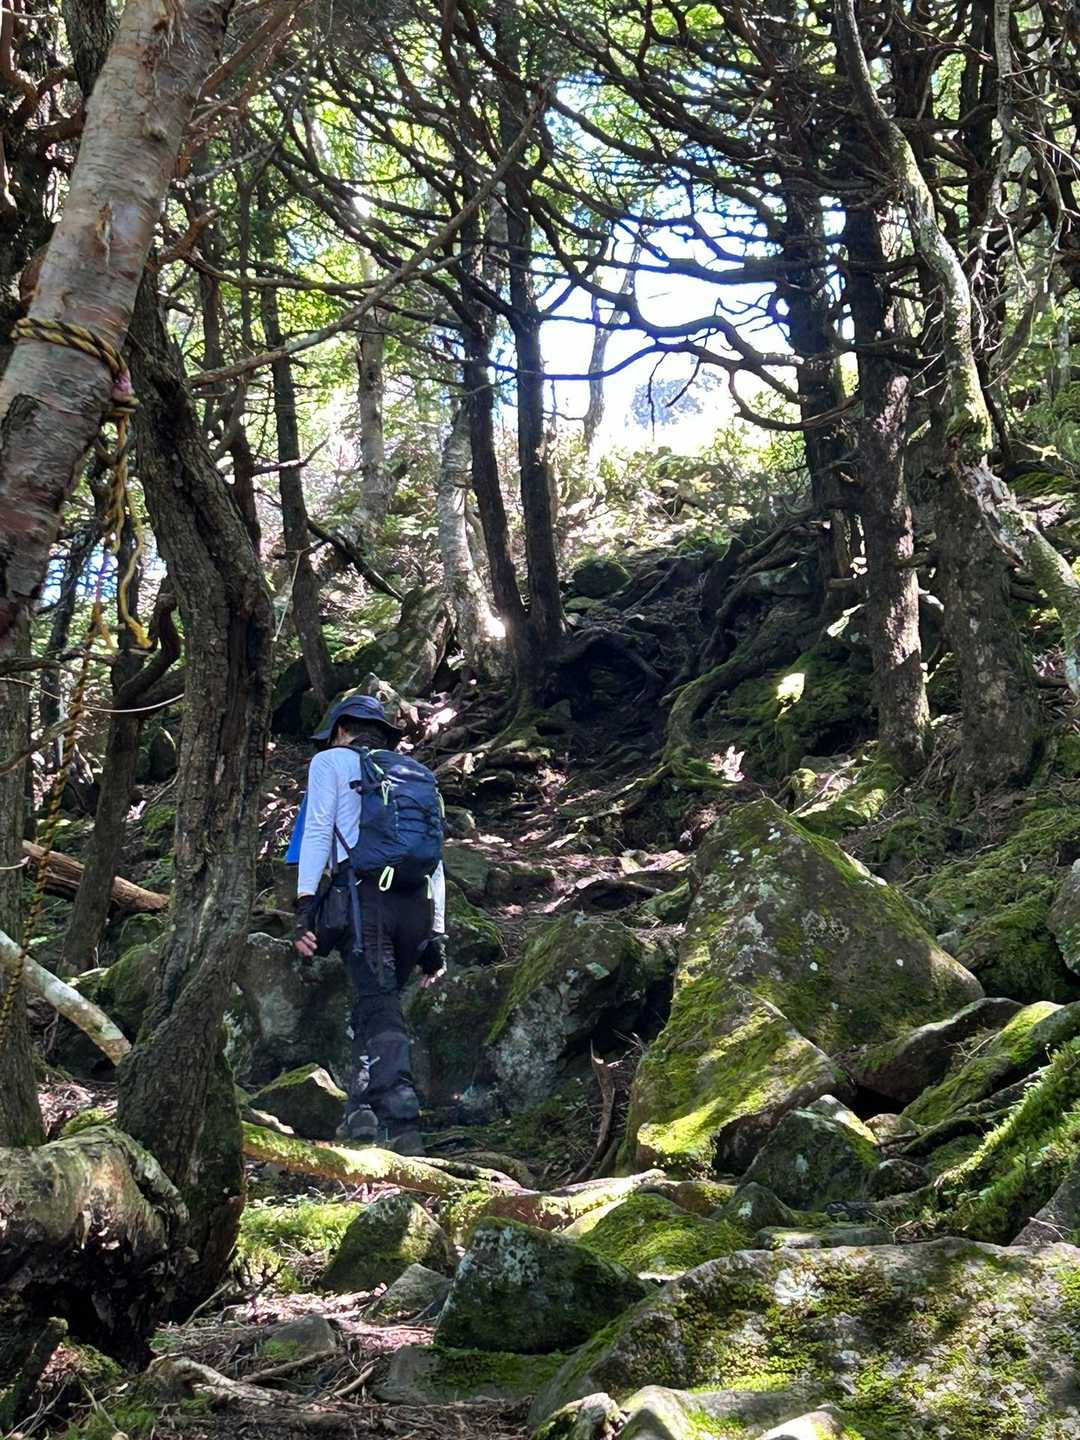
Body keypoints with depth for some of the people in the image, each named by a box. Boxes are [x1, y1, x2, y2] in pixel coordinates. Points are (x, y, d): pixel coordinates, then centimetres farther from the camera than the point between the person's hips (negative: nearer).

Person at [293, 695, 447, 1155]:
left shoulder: (331, 760, 15)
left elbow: (318, 830, 1)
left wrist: (304, 903, -4)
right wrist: (436, 932, 20)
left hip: (363, 893, -5)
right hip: (416, 904, 5)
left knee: (378, 1007, -11)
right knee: (378, 1002, 15)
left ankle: (402, 1124, -23)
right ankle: (361, 1110, 10)